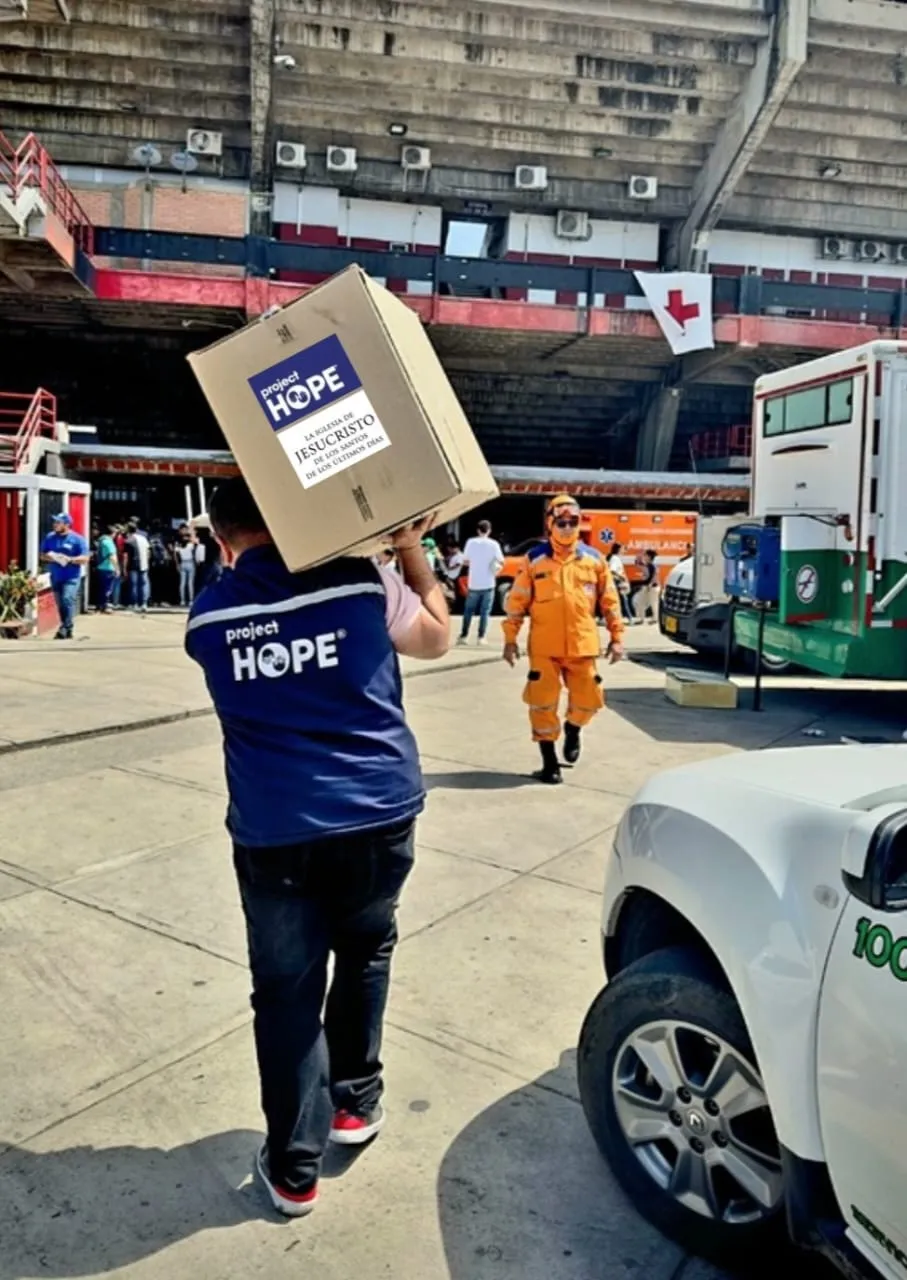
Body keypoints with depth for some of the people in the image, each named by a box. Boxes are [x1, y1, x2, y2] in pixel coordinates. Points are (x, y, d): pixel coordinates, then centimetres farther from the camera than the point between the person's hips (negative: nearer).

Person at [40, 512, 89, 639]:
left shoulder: (77, 539, -5)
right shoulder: (50, 537, 9)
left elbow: (85, 558, -9)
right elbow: (42, 555, 16)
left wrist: (69, 559, -22)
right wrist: (49, 557, -8)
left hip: (72, 577, -5)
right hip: (56, 577, 5)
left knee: (67, 600, -20)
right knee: (60, 604, 9)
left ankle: (65, 629, -17)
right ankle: (67, 630, 19)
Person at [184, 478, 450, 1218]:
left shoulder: (209, 614, 0)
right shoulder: (360, 582, -5)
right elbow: (438, 636, 10)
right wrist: (411, 545, 18)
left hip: (274, 831, 0)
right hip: (378, 814, 1)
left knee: (286, 990, 13)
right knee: (365, 954, 25)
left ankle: (293, 1168, 23)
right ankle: (356, 1102, 38)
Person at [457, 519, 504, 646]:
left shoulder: (471, 542, -3)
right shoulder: (493, 544, -5)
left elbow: (465, 561, 2)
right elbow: (501, 562, -7)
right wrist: (497, 565, 14)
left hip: (473, 583, 1)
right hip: (488, 584, -1)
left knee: (468, 611, 12)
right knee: (485, 612, 6)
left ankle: (463, 636, 11)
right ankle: (481, 637, 2)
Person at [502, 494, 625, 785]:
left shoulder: (594, 559, 5)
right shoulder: (534, 559, -1)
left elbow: (609, 600, 10)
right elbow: (517, 601, 2)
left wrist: (617, 636, 8)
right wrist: (510, 638, 0)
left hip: (582, 645, 2)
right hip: (544, 647, -1)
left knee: (587, 700, 6)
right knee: (542, 704, -1)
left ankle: (573, 731, 41)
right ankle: (550, 763, 15)